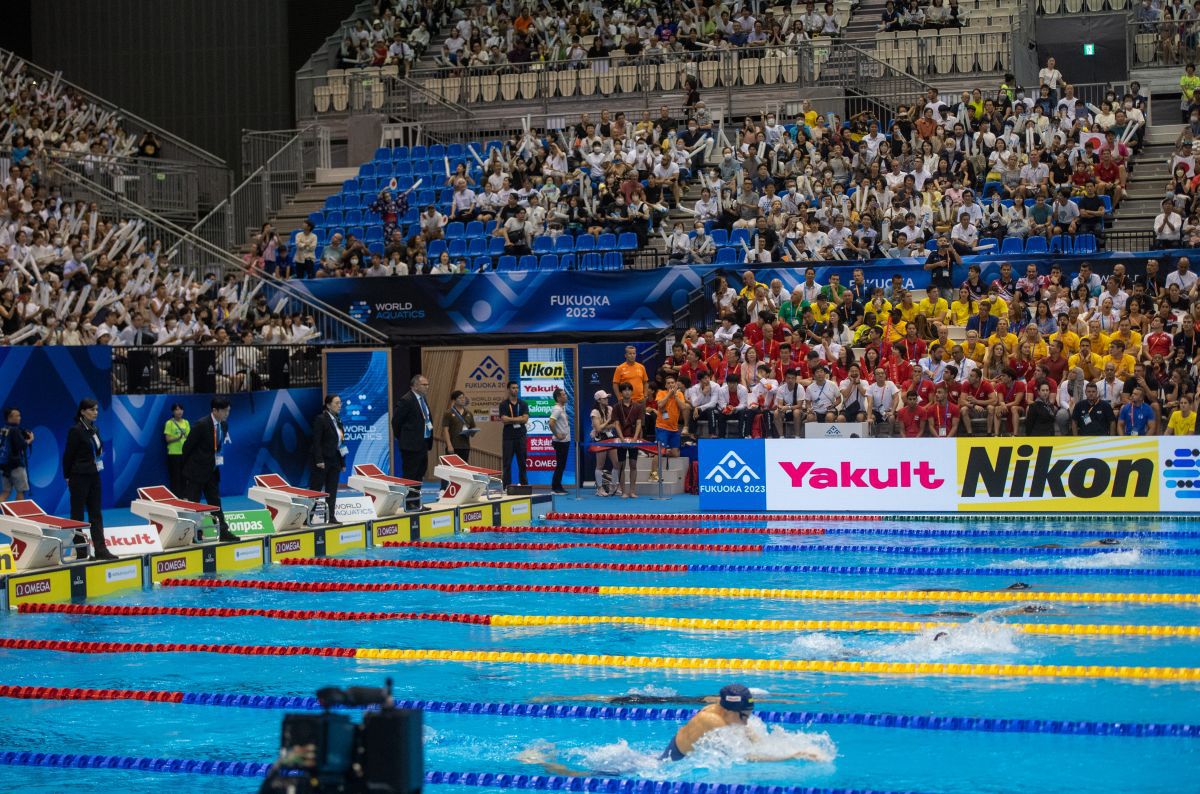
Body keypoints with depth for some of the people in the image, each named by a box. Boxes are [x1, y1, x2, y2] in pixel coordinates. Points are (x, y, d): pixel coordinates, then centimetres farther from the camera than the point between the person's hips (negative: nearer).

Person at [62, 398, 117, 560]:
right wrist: (68, 477, -5)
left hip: (94, 476, 7)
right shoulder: (76, 430, -12)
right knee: (77, 514, 1)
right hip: (79, 477, -7)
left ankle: (100, 549, 7)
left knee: (96, 514, 6)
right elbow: (68, 455, -9)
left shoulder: (95, 429, 10)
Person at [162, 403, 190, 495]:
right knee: (175, 477, -4)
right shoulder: (169, 423, -3)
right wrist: (177, 438, -23)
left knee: (184, 477, 5)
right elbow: (167, 439, -7)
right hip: (173, 453, -4)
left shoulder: (186, 422, 10)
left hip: (184, 453, 4)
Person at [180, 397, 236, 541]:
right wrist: (185, 467, -4)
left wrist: (219, 459, -1)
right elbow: (187, 446, -13)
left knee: (215, 501, 9)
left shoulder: (224, 425, 3)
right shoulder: (201, 425, -20)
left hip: (212, 471, 7)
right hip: (196, 470, -7)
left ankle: (223, 531, 11)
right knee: (191, 503, -1)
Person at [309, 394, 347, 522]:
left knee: (332, 491, 8)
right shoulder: (321, 419, -10)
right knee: (315, 489, -3)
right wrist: (319, 460, -20)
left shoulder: (337, 420, 12)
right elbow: (316, 441, -15)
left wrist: (342, 462, 12)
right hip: (323, 461, -7)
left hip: (335, 460, 7)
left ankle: (331, 517, 12)